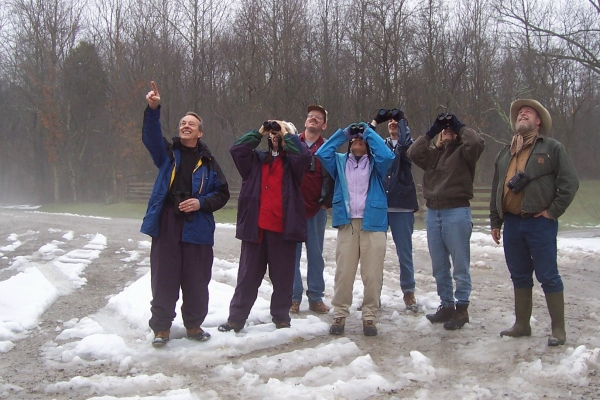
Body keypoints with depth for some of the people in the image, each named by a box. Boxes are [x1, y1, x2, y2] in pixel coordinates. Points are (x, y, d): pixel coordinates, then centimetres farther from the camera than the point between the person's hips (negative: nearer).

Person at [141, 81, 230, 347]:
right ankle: (161, 327, 14)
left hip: (197, 227, 0)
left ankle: (194, 325, 21)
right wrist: (153, 109, -28)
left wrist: (202, 202, -10)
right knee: (164, 279, 2)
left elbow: (222, 193, 9)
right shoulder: (167, 153, 9)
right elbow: (151, 136, -11)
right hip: (166, 225, 0)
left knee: (196, 281, 5)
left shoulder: (207, 162, 9)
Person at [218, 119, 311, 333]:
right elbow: (236, 149, 0)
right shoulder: (257, 159, 14)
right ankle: (236, 318, 13)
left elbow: (303, 154, -15)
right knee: (248, 275, 8)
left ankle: (281, 317, 17)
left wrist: (286, 133, -3)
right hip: (255, 226, 2)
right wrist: (259, 133, 2)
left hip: (282, 227, -2)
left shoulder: (292, 162, 6)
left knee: (282, 276, 6)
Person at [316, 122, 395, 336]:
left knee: (372, 274, -2)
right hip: (347, 224, 1)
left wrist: (369, 132, -2)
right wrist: (342, 133, 3)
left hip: (372, 224, -1)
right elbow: (322, 153, 1)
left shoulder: (375, 163, 11)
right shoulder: (340, 162, 16)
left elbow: (387, 155, -9)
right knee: (343, 273, 0)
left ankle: (369, 317, 7)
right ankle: (339, 315, 8)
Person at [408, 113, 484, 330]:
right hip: (432, 213, 6)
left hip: (457, 212, -6)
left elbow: (476, 142, -18)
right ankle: (446, 305, 22)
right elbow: (413, 153, -1)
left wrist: (460, 126, -3)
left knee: (460, 265, 0)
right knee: (439, 266, 12)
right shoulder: (432, 153, 14)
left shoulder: (463, 152, 2)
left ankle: (462, 308, 8)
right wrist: (430, 132, 2)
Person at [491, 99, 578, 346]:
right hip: (512, 223, 5)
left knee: (548, 277, -2)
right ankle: (522, 325, 21)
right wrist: (495, 222, 14)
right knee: (519, 276, 12)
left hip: (540, 223, -5)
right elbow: (496, 189, 18)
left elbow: (569, 183, -5)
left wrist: (553, 211, -10)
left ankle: (558, 329, 7)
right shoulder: (505, 154, 16)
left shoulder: (552, 148, 0)